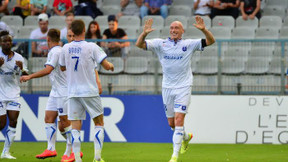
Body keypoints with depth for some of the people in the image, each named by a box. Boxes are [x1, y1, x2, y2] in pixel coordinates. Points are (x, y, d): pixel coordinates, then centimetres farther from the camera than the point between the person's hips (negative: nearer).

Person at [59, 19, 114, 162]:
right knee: (99, 123, 9)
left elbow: (62, 67, 18)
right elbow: (106, 65, -8)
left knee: (75, 127, 1)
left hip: (73, 93, 2)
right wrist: (110, 66, 14)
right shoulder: (91, 47, -8)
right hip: (90, 92, -2)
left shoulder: (66, 48, 2)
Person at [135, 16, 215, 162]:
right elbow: (139, 44, -6)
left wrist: (203, 29, -25)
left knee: (179, 120, -14)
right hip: (167, 88, 3)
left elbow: (210, 41, -6)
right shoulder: (160, 44, 2)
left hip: (183, 88, -3)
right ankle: (186, 137, 42)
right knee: (171, 123, 10)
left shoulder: (189, 44, 0)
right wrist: (144, 33, -26)